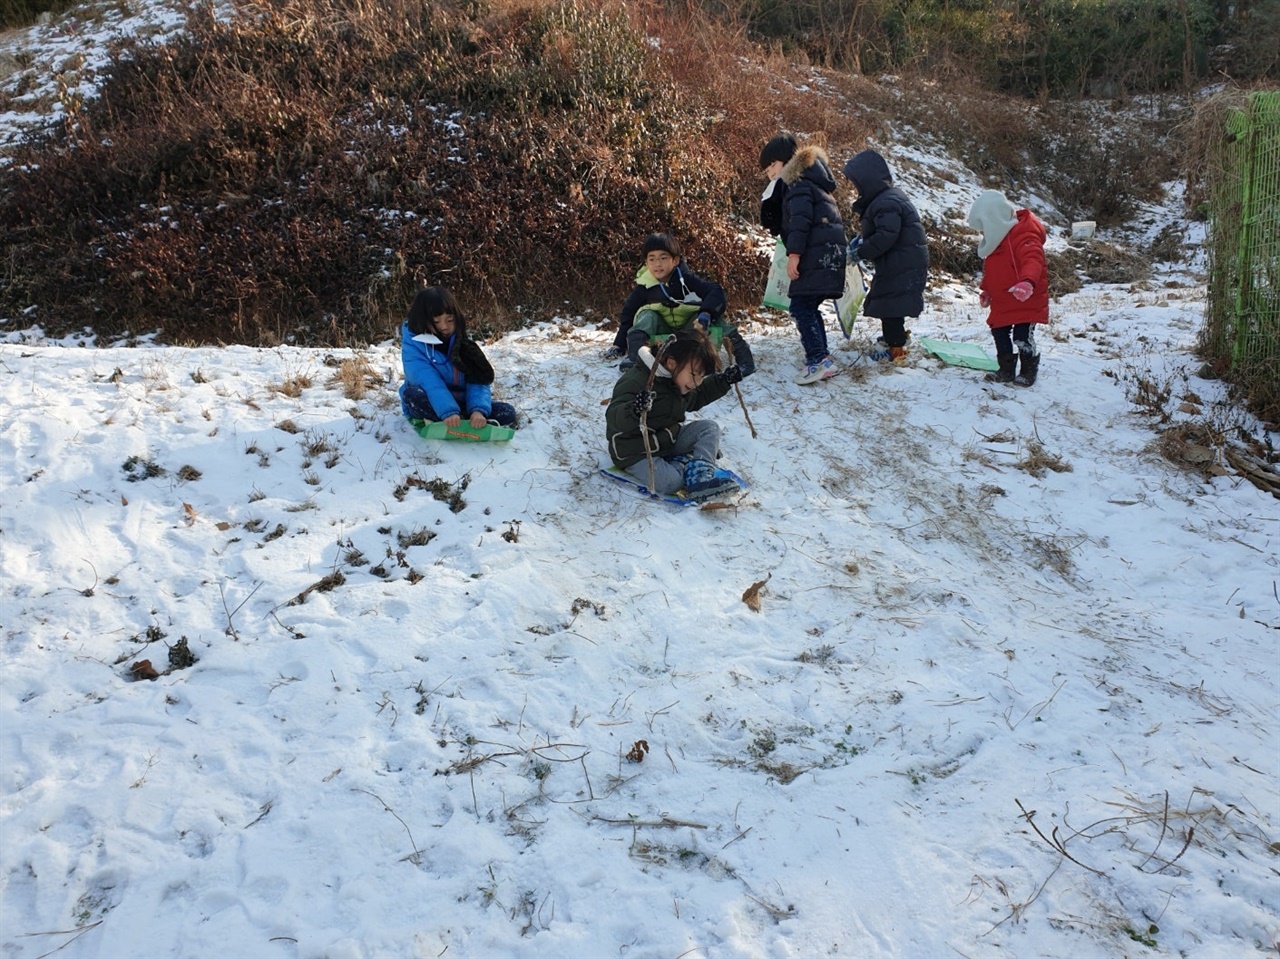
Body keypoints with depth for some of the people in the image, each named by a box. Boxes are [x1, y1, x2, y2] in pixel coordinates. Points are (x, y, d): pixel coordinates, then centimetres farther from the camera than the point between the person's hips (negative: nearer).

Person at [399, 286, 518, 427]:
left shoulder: (462, 342, -3)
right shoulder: (413, 342, -15)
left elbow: (478, 381, -12)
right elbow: (427, 381, -29)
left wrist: (478, 409, -32)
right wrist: (447, 411, -44)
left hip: (460, 404, 3)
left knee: (507, 412, -14)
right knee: (413, 394, -37)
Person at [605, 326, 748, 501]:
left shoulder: (678, 379, 3)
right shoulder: (635, 381, -27)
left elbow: (695, 398, 23)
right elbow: (613, 418, -36)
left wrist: (723, 380, 11)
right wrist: (634, 411, -58)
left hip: (669, 439, 9)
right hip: (638, 453, -8)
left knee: (710, 427, -2)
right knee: (669, 482, -31)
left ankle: (700, 473, -18)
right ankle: (687, 461, -1)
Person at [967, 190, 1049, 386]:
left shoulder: (1023, 236, -21)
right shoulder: (996, 240, 11)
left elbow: (1032, 259, -38)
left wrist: (1027, 281, -55)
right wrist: (986, 291, 20)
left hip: (1026, 301, -9)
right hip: (1001, 303, 9)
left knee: (1022, 337, -7)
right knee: (1000, 335, 12)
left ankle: (1029, 371, 12)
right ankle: (1006, 370, 25)